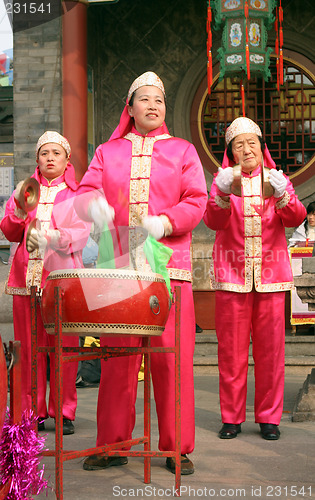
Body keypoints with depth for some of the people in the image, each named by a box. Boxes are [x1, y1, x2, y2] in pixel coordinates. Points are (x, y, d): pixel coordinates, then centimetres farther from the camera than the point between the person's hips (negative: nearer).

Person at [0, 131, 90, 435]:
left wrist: (51, 237, -23)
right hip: (26, 277, 2)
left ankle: (64, 412, 3)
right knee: (29, 347, 0)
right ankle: (33, 413, 8)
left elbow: (81, 235, -4)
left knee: (63, 347, -6)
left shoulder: (78, 194, 11)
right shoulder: (25, 190, 19)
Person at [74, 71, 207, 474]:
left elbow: (196, 201, 5)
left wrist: (165, 221, -14)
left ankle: (177, 448, 7)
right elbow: (84, 191, 7)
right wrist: (93, 205, -17)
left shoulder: (182, 151, 15)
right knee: (116, 357, 2)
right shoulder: (107, 152, 18)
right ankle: (112, 444, 13)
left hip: (169, 266, -1)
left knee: (173, 357, -3)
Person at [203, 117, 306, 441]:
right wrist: (223, 195, -26)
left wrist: (282, 196, -25)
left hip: (270, 274, 1)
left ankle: (269, 417, 10)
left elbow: (296, 219, -4)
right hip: (231, 274, -1)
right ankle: (231, 417, 9)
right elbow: (213, 222, -7)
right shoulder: (222, 181, 9)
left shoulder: (277, 180, 12)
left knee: (270, 348, 0)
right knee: (231, 349, -1)